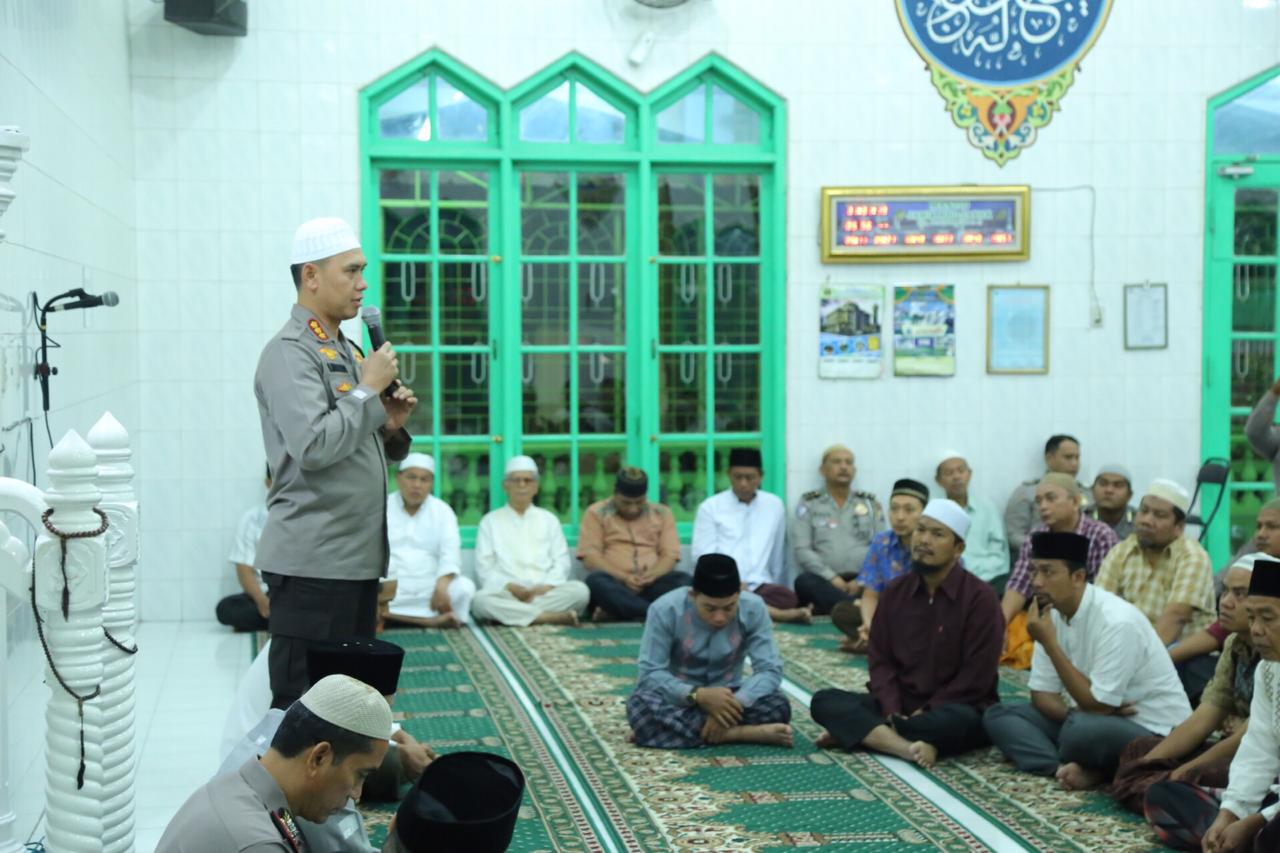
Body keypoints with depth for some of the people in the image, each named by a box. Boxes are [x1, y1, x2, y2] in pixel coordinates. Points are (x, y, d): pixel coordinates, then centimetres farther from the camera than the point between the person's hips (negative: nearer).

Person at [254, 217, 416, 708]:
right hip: (311, 562, -9)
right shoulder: (289, 353, -11)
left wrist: (392, 426, 4)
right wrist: (369, 389, -13)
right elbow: (314, 447, -24)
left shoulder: (348, 351, 17)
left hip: (357, 558, 9)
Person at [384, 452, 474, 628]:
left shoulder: (442, 511, 9)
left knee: (465, 587, -26)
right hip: (389, 586, -1)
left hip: (429, 586, 1)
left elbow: (450, 554, -4)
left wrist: (442, 586, -24)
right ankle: (432, 619, -29)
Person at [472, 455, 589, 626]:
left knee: (580, 590, -28)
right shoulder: (490, 521, 15)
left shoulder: (549, 520, 20)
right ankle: (551, 617, -36)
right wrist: (509, 586, -12)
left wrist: (546, 586, -9)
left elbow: (561, 562, 12)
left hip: (545, 592, 1)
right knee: (481, 600, -36)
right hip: (505, 594, -1)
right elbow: (484, 568, 6)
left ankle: (512, 613, -29)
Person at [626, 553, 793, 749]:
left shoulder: (753, 609, -16)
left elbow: (770, 670, -18)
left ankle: (678, 728, -23)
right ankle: (743, 733, -31)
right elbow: (650, 673, -21)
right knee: (641, 708, -35)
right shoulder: (665, 610, -21)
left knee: (779, 707, -28)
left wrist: (733, 703, -35)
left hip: (726, 695, 2)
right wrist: (698, 695, -37)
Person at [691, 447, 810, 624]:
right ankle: (776, 613, -38)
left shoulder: (775, 505, 16)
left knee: (786, 597, -32)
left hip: (759, 585, 2)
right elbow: (703, 555, -2)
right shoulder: (710, 507, 7)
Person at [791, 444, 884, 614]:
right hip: (824, 580, 0)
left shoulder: (871, 503, 18)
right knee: (805, 581, -37)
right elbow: (802, 551, 1)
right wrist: (832, 578, -13)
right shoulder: (808, 504, 13)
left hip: (864, 580, 1)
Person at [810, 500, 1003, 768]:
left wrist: (925, 713, -17)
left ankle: (857, 731, -22)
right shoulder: (895, 591, 6)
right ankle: (906, 746, -35)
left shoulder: (980, 597, -10)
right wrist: (892, 713, -13)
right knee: (825, 701, -16)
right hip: (900, 706, 5)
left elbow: (976, 676, -14)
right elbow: (880, 658, 3)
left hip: (952, 708, -4)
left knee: (953, 723, -40)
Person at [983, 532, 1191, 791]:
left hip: (1152, 731, -8)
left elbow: (1098, 706, -24)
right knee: (998, 715, -3)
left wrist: (1049, 643, -24)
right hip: (1099, 719, 8)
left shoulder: (1117, 622, -25)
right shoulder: (1051, 613, -1)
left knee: (1082, 731, -39)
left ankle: (1068, 767, -7)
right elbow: (1042, 693, 3)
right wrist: (1073, 715, -20)